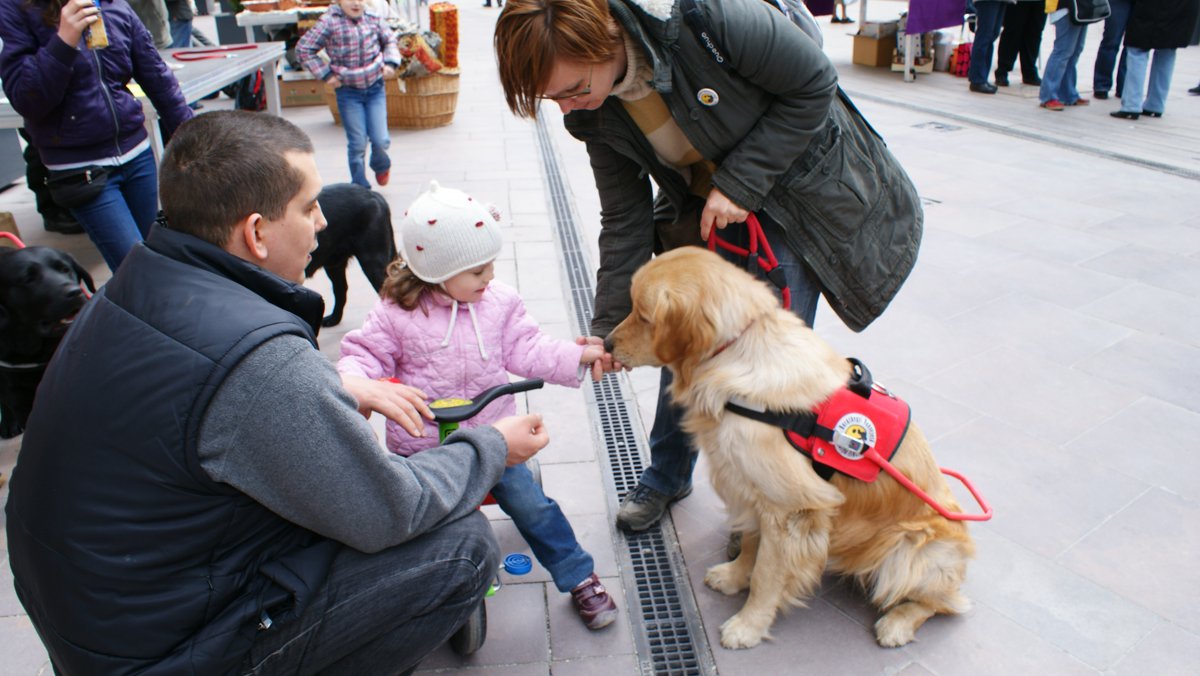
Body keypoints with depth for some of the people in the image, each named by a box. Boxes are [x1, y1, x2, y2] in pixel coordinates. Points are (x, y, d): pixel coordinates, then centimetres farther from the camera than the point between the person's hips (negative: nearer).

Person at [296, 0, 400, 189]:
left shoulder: (373, 19, -2)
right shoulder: (330, 22, -11)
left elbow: (389, 40, 17)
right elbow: (303, 48, -5)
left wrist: (390, 63, 1)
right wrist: (325, 74, -8)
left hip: (375, 88, 2)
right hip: (348, 91, -2)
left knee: (381, 140, -4)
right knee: (357, 144, 0)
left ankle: (381, 165, 32)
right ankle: (360, 186, 18)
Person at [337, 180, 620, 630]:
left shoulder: (499, 302, -3)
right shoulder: (398, 313, -11)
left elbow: (525, 351, -2)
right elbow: (366, 354, -7)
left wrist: (578, 357, -13)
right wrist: (352, 382, -30)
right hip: (421, 447, -1)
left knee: (530, 505, -2)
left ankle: (579, 579, 16)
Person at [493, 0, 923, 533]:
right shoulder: (596, 115, -14)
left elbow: (814, 85, -20)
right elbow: (625, 219, -6)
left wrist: (740, 182, -25)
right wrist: (608, 326, -8)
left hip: (799, 187, -4)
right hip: (706, 207, 5)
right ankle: (666, 475, 31)